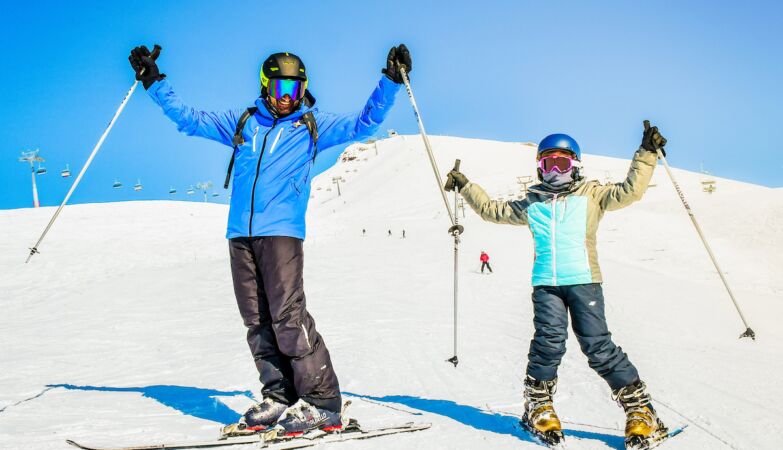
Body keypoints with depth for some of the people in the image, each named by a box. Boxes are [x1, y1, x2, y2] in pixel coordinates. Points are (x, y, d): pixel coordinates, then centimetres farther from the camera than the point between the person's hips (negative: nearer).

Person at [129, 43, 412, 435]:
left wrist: (390, 82, 2)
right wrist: (154, 82, 23)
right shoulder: (241, 122, 20)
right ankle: (279, 397, 9)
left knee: (288, 315, -15)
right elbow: (188, 118, 25)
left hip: (281, 230, -4)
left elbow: (364, 123, 9)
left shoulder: (313, 125, 13)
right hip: (240, 233, 4)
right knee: (257, 320, 2)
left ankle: (321, 402, -9)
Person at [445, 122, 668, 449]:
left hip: (583, 280, -2)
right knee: (549, 342, -12)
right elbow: (492, 210, 29)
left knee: (598, 346, -7)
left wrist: (646, 154, -3)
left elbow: (630, 191, 3)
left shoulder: (591, 195, 13)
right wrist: (465, 186, 28)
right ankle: (539, 407, 7)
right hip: (545, 284, 2)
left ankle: (640, 410, 4)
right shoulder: (531, 205, 19)